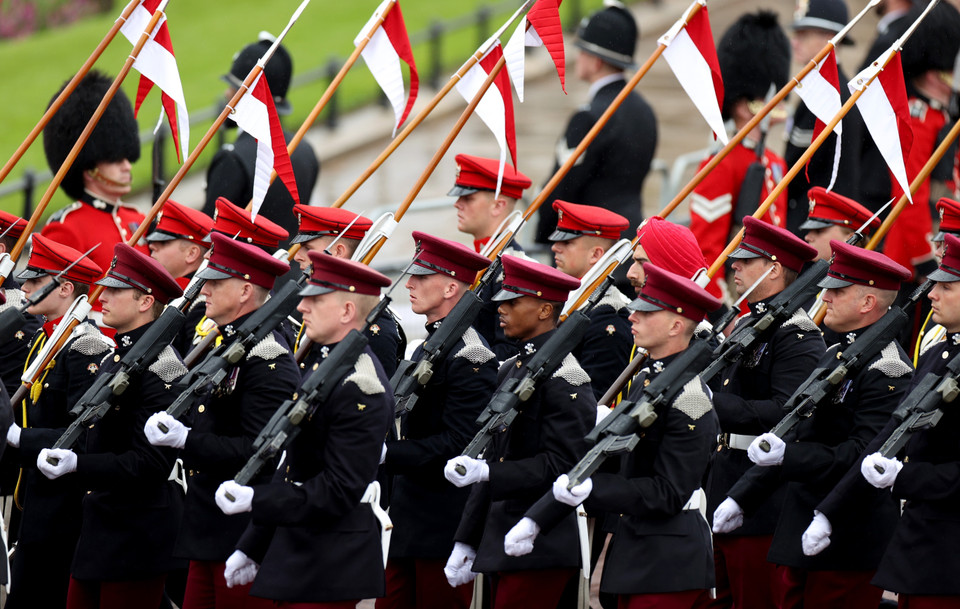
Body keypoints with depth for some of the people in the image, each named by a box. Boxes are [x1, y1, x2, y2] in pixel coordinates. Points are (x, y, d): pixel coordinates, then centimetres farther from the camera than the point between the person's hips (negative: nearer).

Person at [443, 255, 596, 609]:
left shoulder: (564, 375, -12)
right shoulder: (511, 370, 16)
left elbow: (561, 464, -18)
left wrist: (485, 473, -26)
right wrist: (466, 542, 17)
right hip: (500, 543, 9)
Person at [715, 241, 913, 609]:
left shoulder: (886, 371, -14)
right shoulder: (834, 355, 16)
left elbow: (862, 455, -23)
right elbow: (800, 435, 22)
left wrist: (787, 457, -31)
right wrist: (742, 496, 17)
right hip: (800, 534, 9)